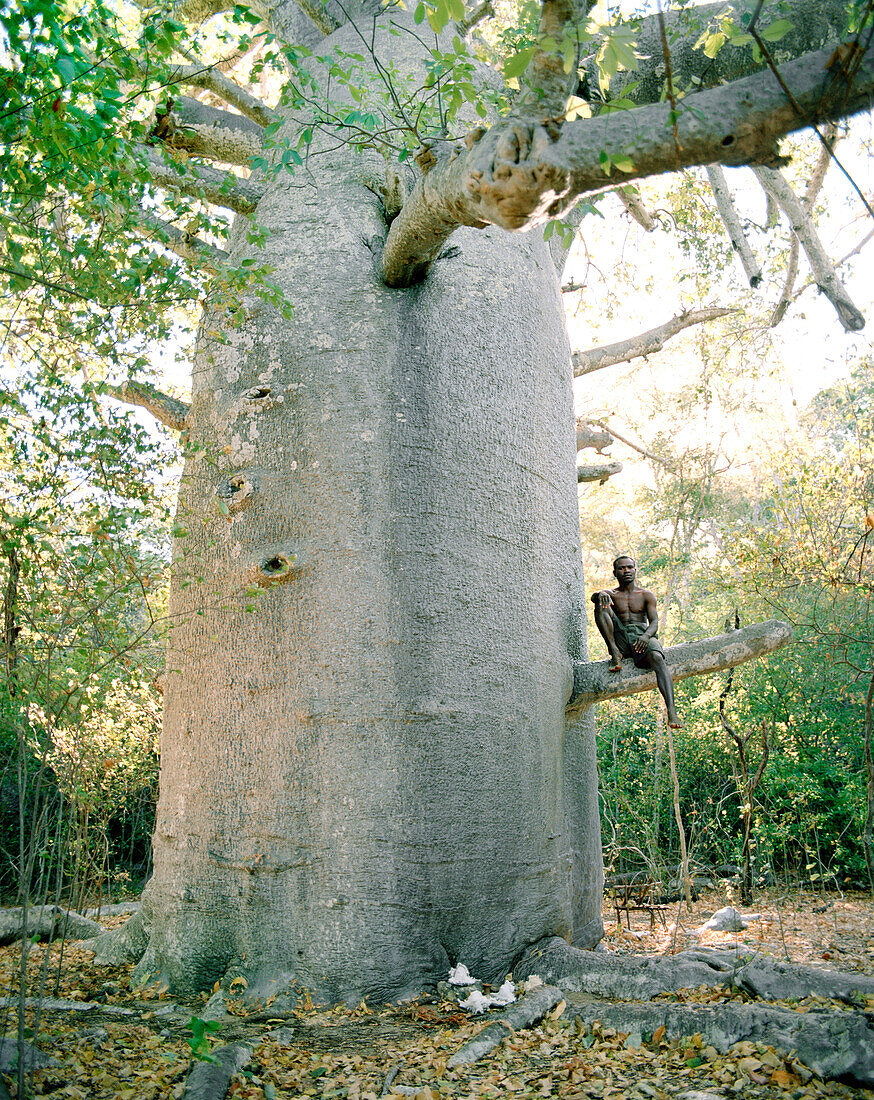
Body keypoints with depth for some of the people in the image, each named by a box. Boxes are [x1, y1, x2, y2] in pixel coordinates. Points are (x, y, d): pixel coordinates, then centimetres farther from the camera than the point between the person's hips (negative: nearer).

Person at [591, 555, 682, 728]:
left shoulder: (647, 595, 17)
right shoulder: (612, 595, 17)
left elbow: (654, 622, 4)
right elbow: (594, 596, -7)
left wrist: (646, 636, -20)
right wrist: (600, 595, -33)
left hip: (643, 635, -1)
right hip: (619, 638, 1)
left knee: (657, 658, -35)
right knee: (601, 602, -17)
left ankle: (671, 711, -49)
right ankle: (615, 654, -25)